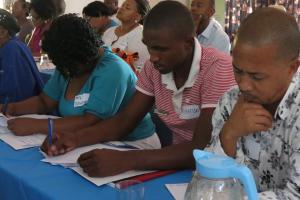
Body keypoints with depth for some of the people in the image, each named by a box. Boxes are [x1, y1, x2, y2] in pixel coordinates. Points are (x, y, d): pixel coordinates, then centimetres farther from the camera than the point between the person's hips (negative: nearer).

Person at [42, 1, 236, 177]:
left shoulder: (218, 68, -23)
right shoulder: (155, 67, -3)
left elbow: (203, 148, -29)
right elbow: (125, 120, 3)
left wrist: (126, 160, -38)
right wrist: (76, 138, -14)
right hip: (180, 164, 6)